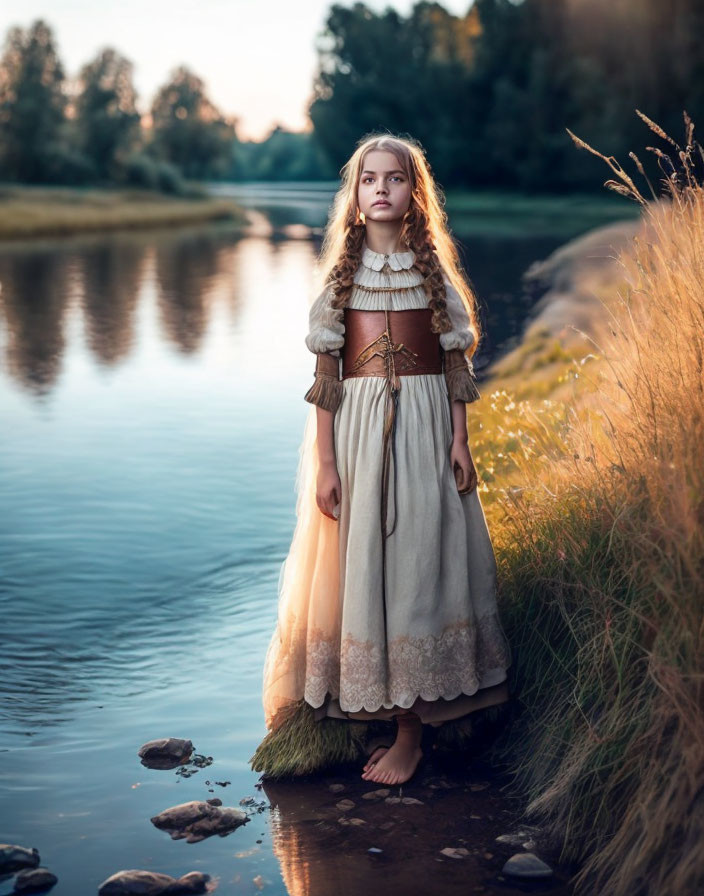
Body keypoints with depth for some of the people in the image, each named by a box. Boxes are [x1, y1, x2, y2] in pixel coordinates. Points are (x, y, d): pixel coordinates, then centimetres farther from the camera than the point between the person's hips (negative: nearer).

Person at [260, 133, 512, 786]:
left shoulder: (433, 268, 5)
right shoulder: (341, 272, 4)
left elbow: (456, 363, 5)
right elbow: (326, 372, 1)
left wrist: (459, 441, -4)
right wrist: (324, 463, -5)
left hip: (425, 427, 0)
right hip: (357, 429, 1)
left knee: (416, 562, -1)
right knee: (360, 567, 1)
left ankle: (410, 728, 8)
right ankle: (387, 708, 17)